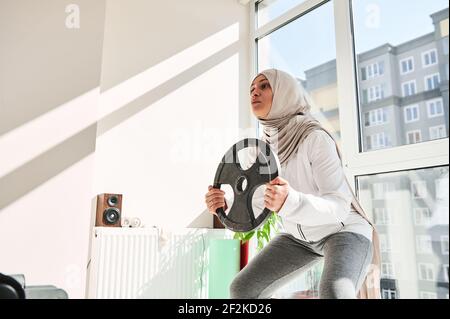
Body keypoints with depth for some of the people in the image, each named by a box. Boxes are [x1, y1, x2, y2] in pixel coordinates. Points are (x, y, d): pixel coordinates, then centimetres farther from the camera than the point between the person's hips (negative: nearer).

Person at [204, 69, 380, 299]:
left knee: (334, 295, -35)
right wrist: (225, 207, -26)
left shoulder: (315, 138, -27)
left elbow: (338, 206, -29)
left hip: (344, 230, -5)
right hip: (300, 235, 6)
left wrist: (290, 202, -49)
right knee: (243, 289, -6)